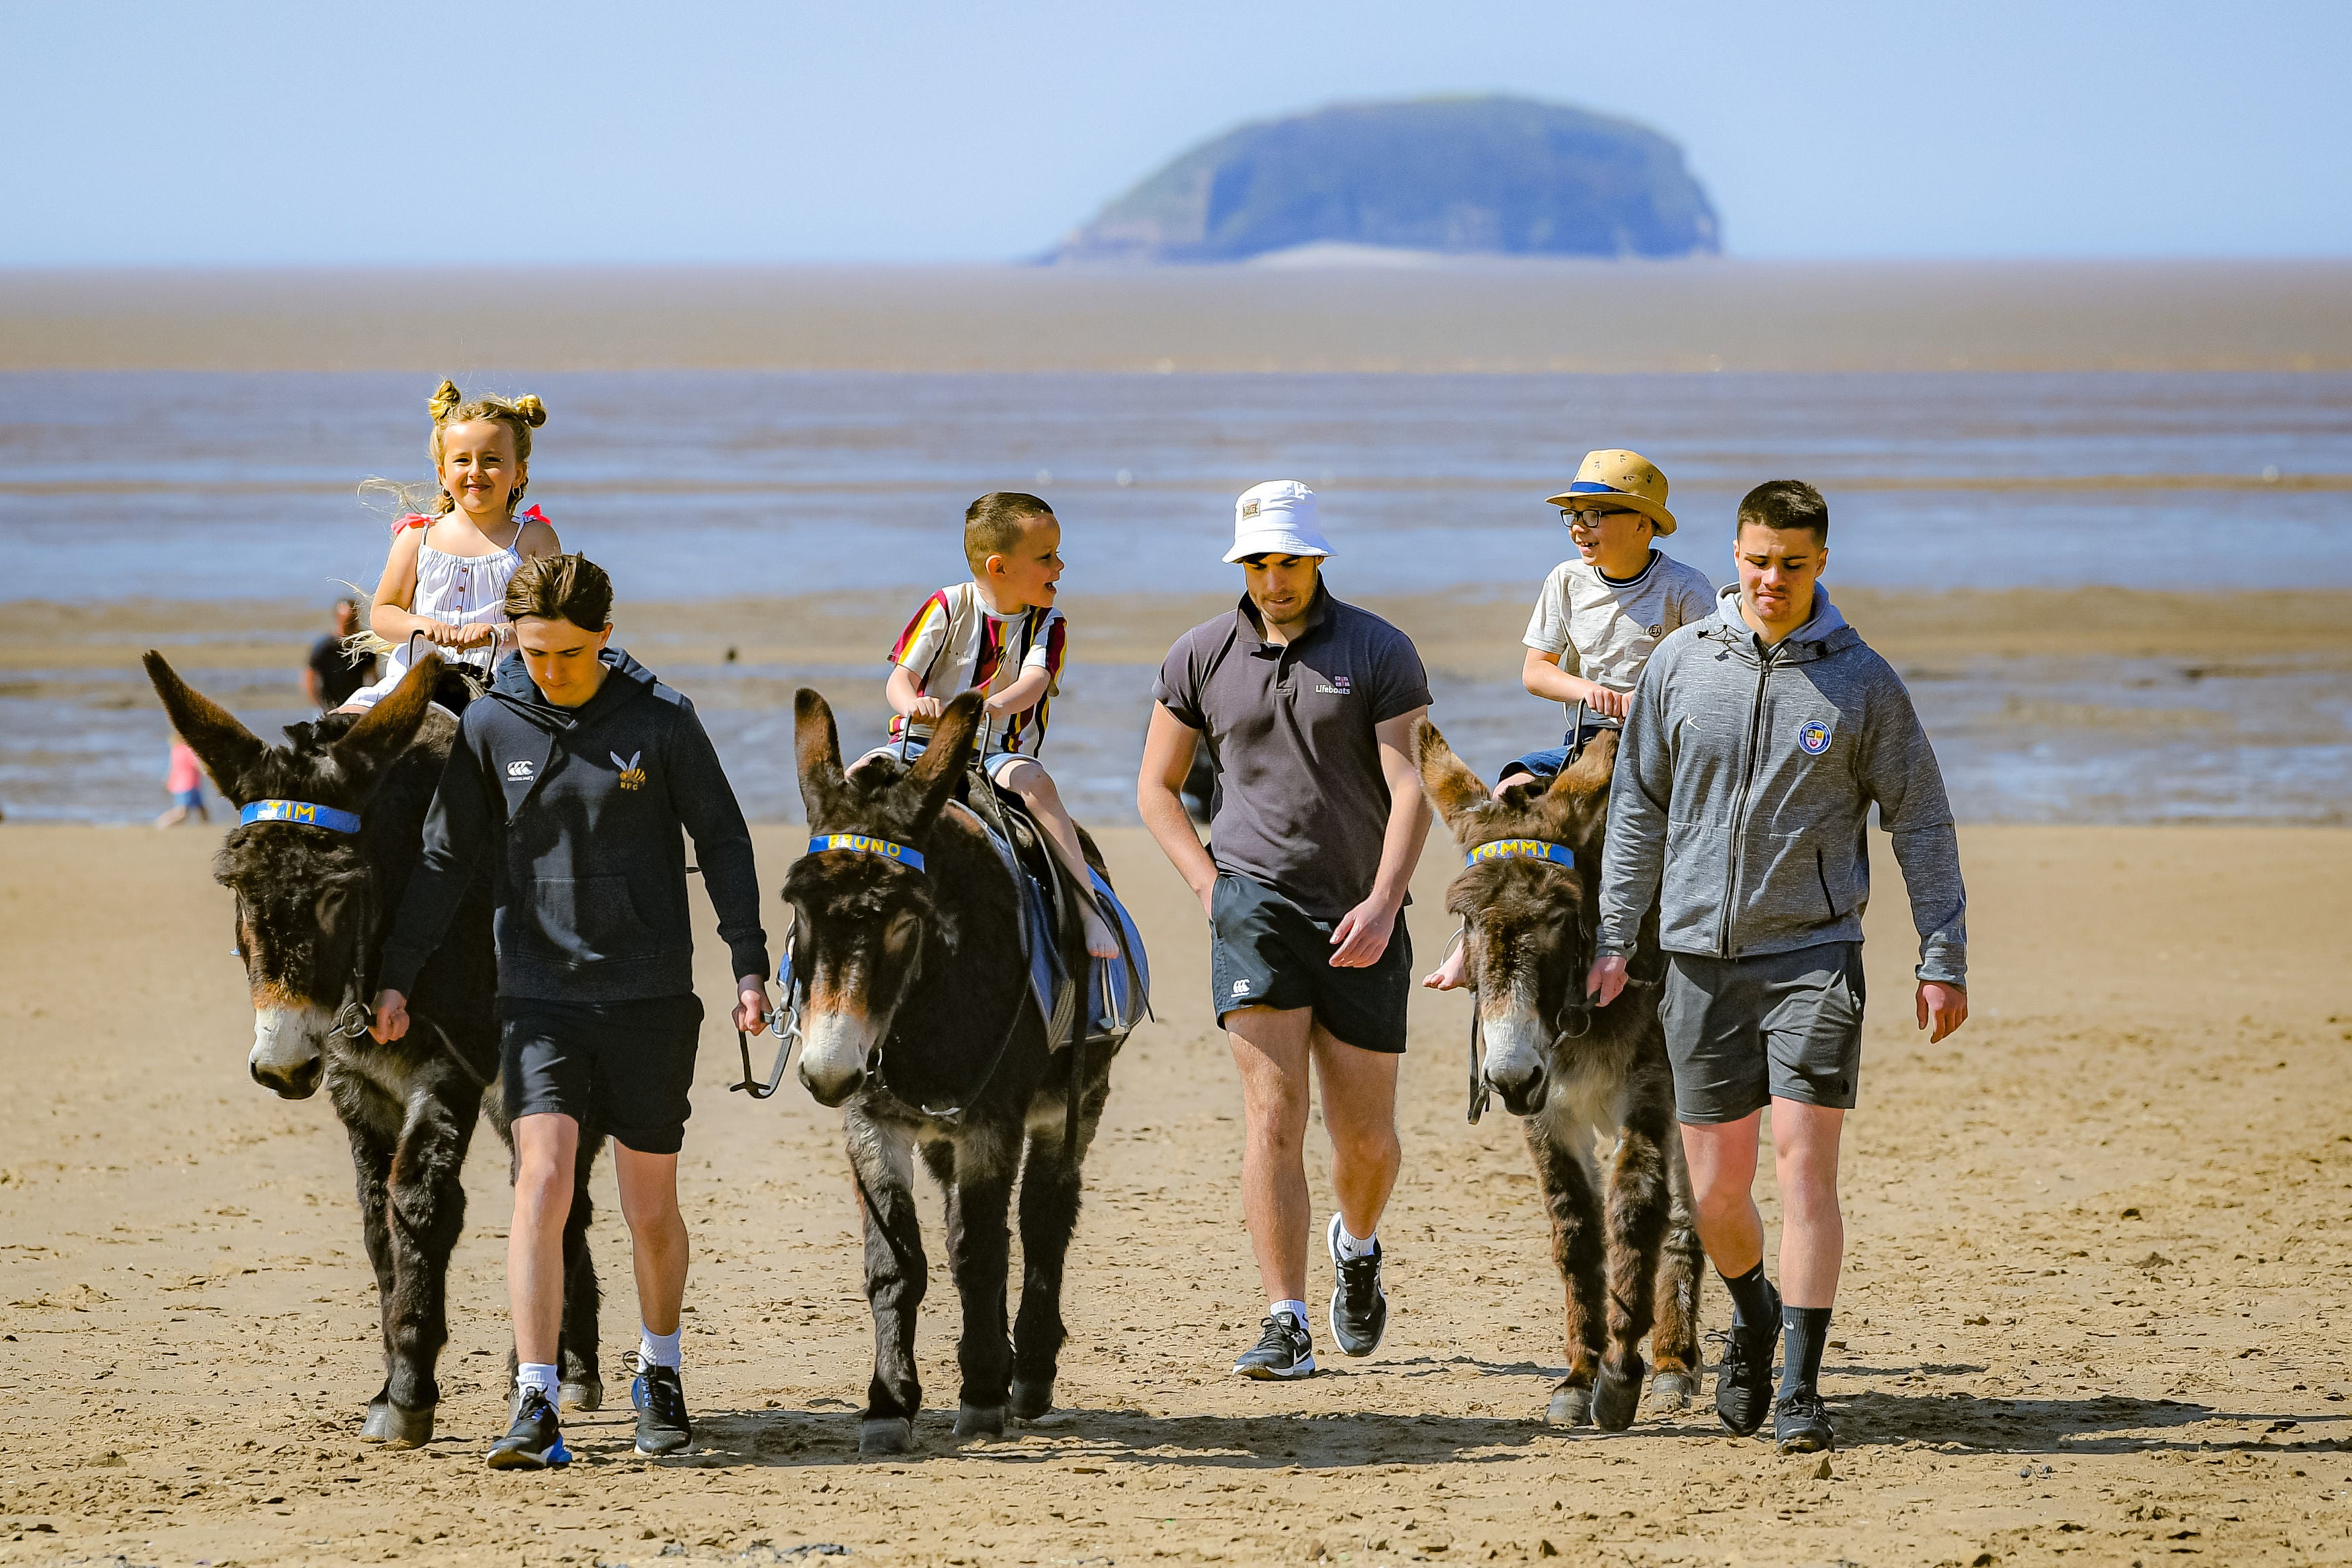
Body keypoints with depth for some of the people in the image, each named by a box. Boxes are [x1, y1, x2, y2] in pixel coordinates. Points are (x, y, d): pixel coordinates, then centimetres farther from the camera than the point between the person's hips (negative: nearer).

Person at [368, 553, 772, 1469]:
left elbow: (724, 845, 2)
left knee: (651, 1210, 7)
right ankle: (535, 1409, -14)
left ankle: (660, 1376, 31)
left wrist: (750, 967, -5)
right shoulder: (491, 726, 0)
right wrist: (397, 975, 3)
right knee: (542, 1180, -14)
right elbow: (445, 859, 7)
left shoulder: (662, 723, -4)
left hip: (649, 997, -1)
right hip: (539, 992, 1)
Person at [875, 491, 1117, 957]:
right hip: (922, 742, 0)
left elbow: (1033, 682, -18)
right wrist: (914, 704, -33)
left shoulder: (1047, 623, 2)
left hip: (999, 751, 0)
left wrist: (996, 704, -42)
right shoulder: (949, 607, -2)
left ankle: (1087, 906, -36)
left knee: (1034, 781, -33)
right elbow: (901, 678, -7)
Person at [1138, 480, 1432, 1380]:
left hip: (1359, 917, 0)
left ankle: (1357, 1246, 40)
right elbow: (1156, 788, 15)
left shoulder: (1379, 653, -1)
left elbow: (1410, 789, -9)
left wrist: (1384, 902, -23)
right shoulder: (1202, 658, 6)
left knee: (1365, 1136, 6)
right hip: (1256, 905, 0)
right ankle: (1285, 1326, -16)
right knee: (1274, 1114, -14)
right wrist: (1210, 888, 1)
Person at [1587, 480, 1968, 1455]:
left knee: (1806, 1162, -13)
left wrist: (1943, 961, -2)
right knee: (1716, 1189, 5)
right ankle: (1753, 1316, 36)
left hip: (1813, 951, -2)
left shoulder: (1861, 680, 0)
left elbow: (1920, 823, 3)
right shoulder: (1680, 664, 4)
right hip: (1701, 959, 2)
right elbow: (1638, 806, 12)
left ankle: (1800, 1391, -12)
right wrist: (1616, 939, 7)